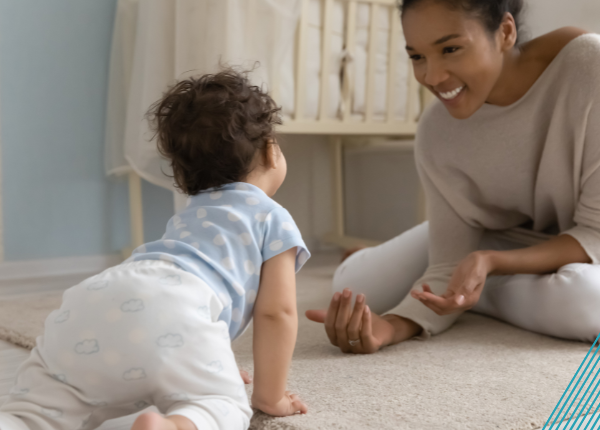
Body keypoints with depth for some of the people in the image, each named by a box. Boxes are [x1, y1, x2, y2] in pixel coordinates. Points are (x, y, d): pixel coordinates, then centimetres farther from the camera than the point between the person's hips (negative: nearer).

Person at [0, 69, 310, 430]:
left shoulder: (188, 214, 43)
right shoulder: (275, 220, 21)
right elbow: (277, 312, 11)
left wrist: (215, 367, 64)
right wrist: (271, 397, 20)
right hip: (169, 309, -6)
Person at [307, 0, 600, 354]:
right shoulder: (437, 133, -21)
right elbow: (449, 268, -19)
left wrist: (490, 262, -39)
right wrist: (390, 325, -38)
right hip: (510, 237, 3)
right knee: (353, 284, -9)